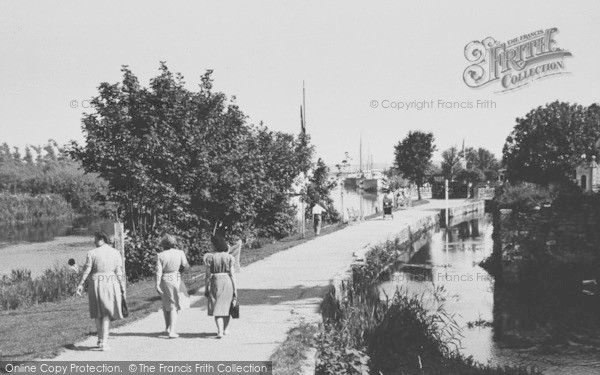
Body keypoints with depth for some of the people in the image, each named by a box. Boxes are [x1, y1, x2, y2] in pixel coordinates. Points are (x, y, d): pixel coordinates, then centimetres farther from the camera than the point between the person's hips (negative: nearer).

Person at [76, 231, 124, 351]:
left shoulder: (92, 253, -4)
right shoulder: (115, 253, 0)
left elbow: (87, 270, -4)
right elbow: (119, 272, -2)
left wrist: (81, 284, 5)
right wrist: (122, 287, 4)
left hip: (96, 283, 0)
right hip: (111, 283, 0)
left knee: (98, 313, 16)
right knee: (107, 314, 4)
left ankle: (100, 340, 24)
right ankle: (104, 342, -6)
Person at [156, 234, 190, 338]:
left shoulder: (160, 255, -4)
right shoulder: (180, 253, -6)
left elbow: (159, 271, -6)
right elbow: (186, 266, -3)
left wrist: (157, 285, -5)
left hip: (164, 280, 2)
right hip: (176, 280, -2)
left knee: (166, 304, 21)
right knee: (174, 306, 2)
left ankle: (167, 327, 31)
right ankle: (172, 331, -6)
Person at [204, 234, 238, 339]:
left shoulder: (210, 257, -6)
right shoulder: (229, 257, -1)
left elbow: (207, 275, -5)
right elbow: (232, 274, -3)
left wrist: (206, 288, 3)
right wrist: (235, 289, 1)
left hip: (215, 282, -2)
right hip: (228, 282, 2)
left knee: (217, 308, 2)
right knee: (226, 306, 18)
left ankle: (220, 331, -13)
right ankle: (225, 329, 31)